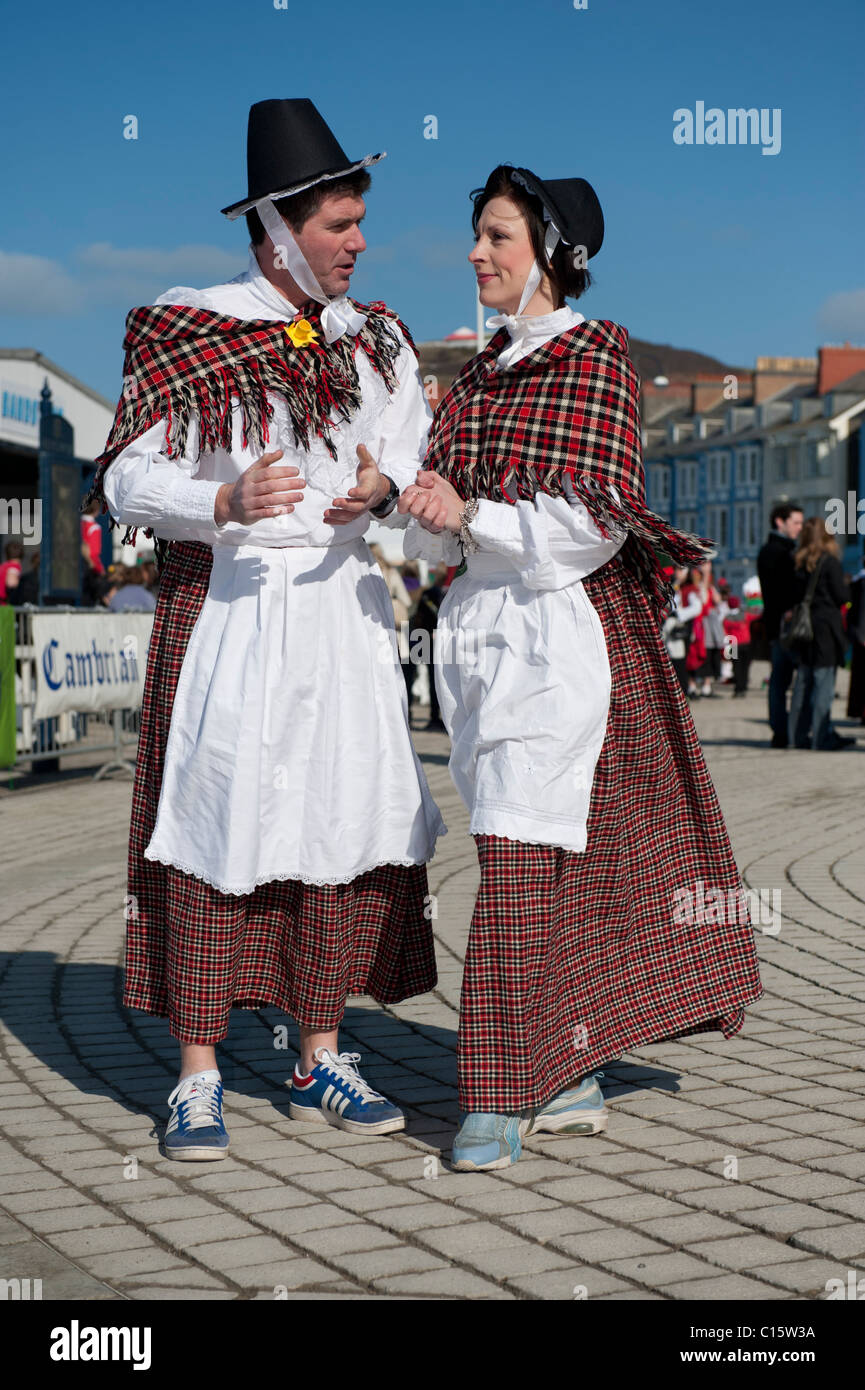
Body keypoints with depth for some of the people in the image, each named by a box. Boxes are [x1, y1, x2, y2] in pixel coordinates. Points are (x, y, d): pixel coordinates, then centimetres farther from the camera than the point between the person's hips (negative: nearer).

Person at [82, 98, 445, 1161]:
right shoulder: (186, 334, -3)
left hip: (342, 607, 5)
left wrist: (380, 488, -16)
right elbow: (129, 484, -5)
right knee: (216, 822, -7)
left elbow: (413, 454, 7)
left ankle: (320, 1063, 15)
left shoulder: (375, 340, 12)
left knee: (344, 817, 4)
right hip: (225, 605, -4)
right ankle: (197, 1082, 1)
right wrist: (229, 502, -22)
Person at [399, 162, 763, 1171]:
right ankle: (573, 1079, 16)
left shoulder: (595, 355, -5)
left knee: (520, 855, -11)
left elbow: (596, 518, -13)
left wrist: (473, 512, -19)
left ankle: (501, 1098, -7)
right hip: (477, 624, 7)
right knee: (556, 860, 9)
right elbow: (436, 535, 16)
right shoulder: (481, 373, 17)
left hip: (561, 625, -7)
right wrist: (422, 508, -6)